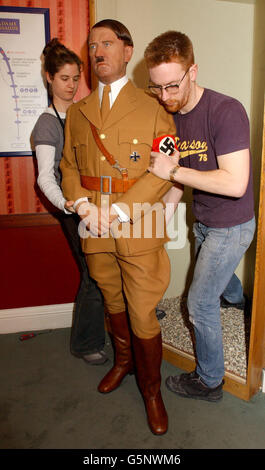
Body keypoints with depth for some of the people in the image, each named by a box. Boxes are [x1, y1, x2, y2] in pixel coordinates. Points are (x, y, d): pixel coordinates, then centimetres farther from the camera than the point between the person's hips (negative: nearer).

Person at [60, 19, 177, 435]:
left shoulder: (152, 109, 0)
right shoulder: (77, 112, 13)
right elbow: (69, 166, 12)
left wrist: (119, 211, -17)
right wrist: (83, 206, -8)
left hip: (139, 229, -4)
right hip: (94, 230, 4)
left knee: (143, 315, 1)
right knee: (113, 303, 20)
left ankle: (151, 390, 25)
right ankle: (123, 360, 46)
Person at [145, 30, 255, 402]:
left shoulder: (226, 111, -25)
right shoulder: (171, 117, -2)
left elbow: (235, 183, -33)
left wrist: (174, 171, -29)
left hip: (231, 226, -7)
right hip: (203, 221, 7)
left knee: (200, 303, 0)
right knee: (218, 274, 31)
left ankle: (209, 382, 23)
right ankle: (241, 301, 66)